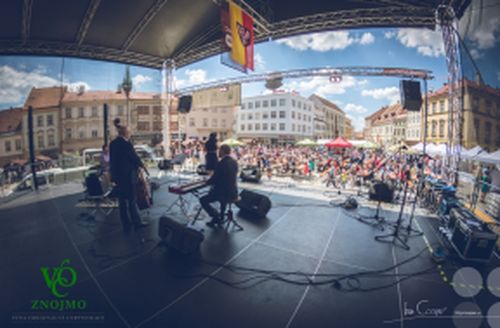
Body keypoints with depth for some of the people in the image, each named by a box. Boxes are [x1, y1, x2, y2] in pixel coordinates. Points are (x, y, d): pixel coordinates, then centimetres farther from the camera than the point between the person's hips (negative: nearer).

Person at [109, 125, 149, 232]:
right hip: (128, 176, -7)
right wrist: (142, 166, 8)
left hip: (117, 176, 7)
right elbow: (135, 158, -10)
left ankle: (126, 225, 22)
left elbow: (112, 160, 12)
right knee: (132, 201, 4)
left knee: (122, 201, 13)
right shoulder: (126, 144, -17)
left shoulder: (112, 144, 6)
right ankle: (137, 222, 15)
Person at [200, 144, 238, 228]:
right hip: (233, 193, 8)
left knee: (203, 200, 9)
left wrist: (206, 181, 9)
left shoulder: (221, 163, -19)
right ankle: (220, 217, 41)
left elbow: (213, 179, -13)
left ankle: (216, 216, 2)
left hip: (224, 193, -8)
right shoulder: (234, 162, 5)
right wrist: (213, 178, 20)